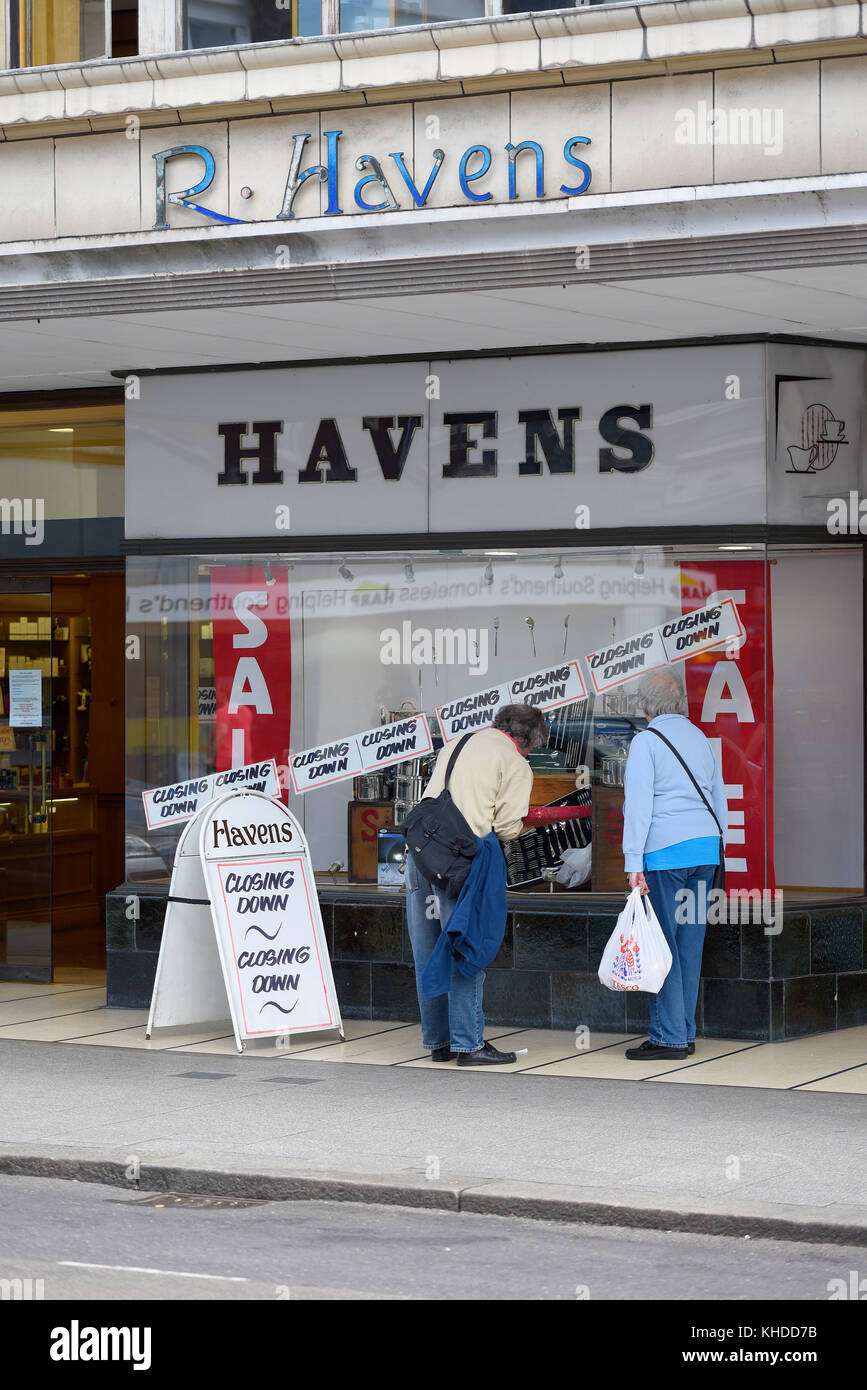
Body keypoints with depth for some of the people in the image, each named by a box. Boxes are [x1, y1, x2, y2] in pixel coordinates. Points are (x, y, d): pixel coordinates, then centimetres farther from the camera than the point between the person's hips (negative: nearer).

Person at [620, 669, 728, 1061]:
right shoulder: (701, 739, 16)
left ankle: (669, 1037, -6)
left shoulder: (646, 741, -4)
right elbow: (720, 800, 20)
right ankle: (685, 1034, 12)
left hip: (665, 851, -7)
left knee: (661, 943, -4)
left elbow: (638, 804, -10)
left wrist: (633, 862, -12)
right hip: (705, 849, 7)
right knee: (690, 943, 9)